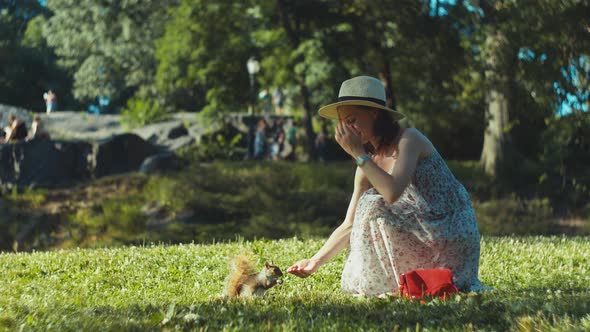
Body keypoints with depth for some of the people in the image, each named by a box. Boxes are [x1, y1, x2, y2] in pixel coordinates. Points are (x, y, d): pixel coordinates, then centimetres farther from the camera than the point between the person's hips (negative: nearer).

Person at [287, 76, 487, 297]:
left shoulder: (409, 140, -15)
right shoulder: (369, 162, 7)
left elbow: (393, 192, -32)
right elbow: (350, 225, 6)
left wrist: (359, 154, -23)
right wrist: (315, 261, -2)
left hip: (455, 236, -8)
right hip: (423, 237, 8)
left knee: (373, 205, -21)